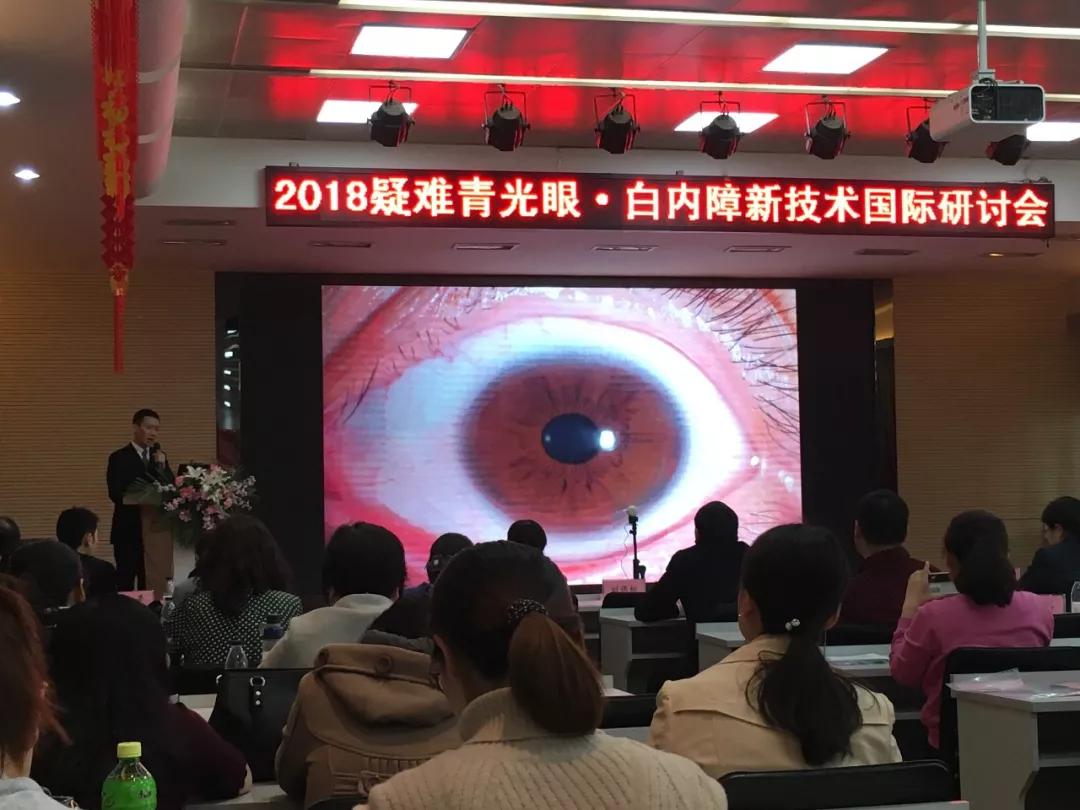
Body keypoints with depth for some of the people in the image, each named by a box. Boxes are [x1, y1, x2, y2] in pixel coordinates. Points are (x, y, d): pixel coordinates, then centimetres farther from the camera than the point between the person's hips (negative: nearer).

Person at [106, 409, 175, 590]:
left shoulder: (160, 458, 13)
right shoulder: (119, 458, -2)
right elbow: (115, 494, -13)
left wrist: (161, 467, -10)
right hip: (128, 530, -4)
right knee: (126, 582, -4)